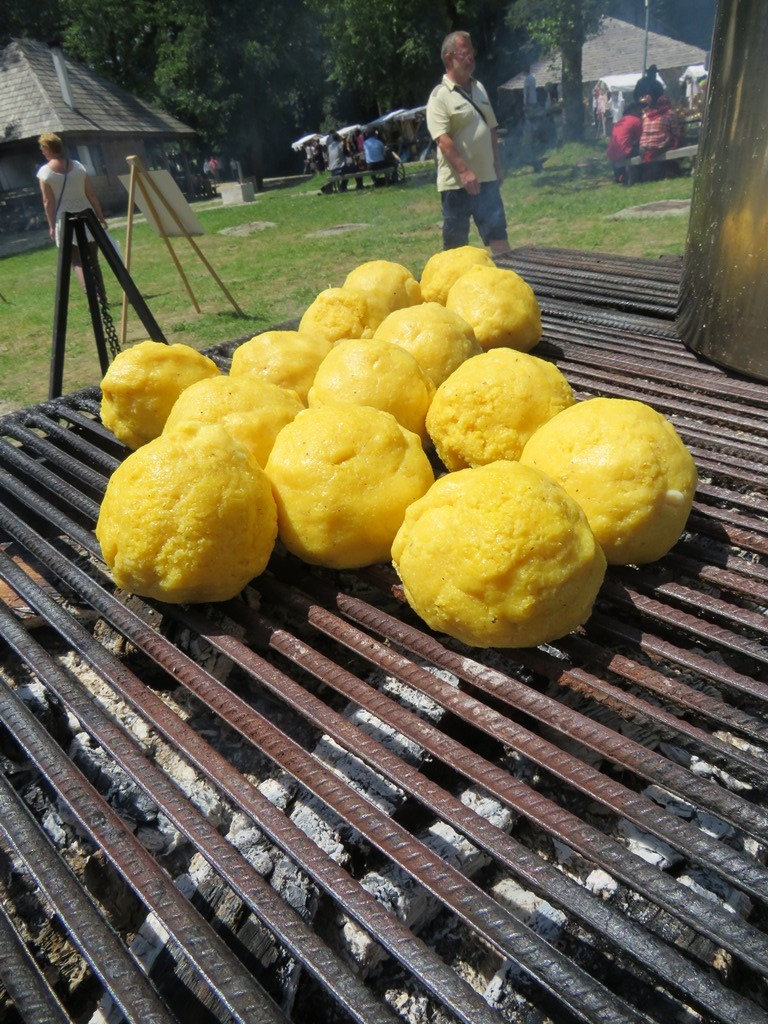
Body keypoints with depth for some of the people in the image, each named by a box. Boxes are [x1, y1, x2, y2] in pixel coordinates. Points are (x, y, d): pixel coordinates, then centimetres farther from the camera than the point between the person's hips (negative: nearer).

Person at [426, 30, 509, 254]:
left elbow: (491, 129, 20)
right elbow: (443, 139, -18)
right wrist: (464, 171, -26)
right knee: (455, 240, 2)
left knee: (497, 231, 8)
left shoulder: (479, 88, 15)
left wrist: (497, 166, 15)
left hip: (487, 177, 6)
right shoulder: (440, 96, -7)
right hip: (456, 181, -6)